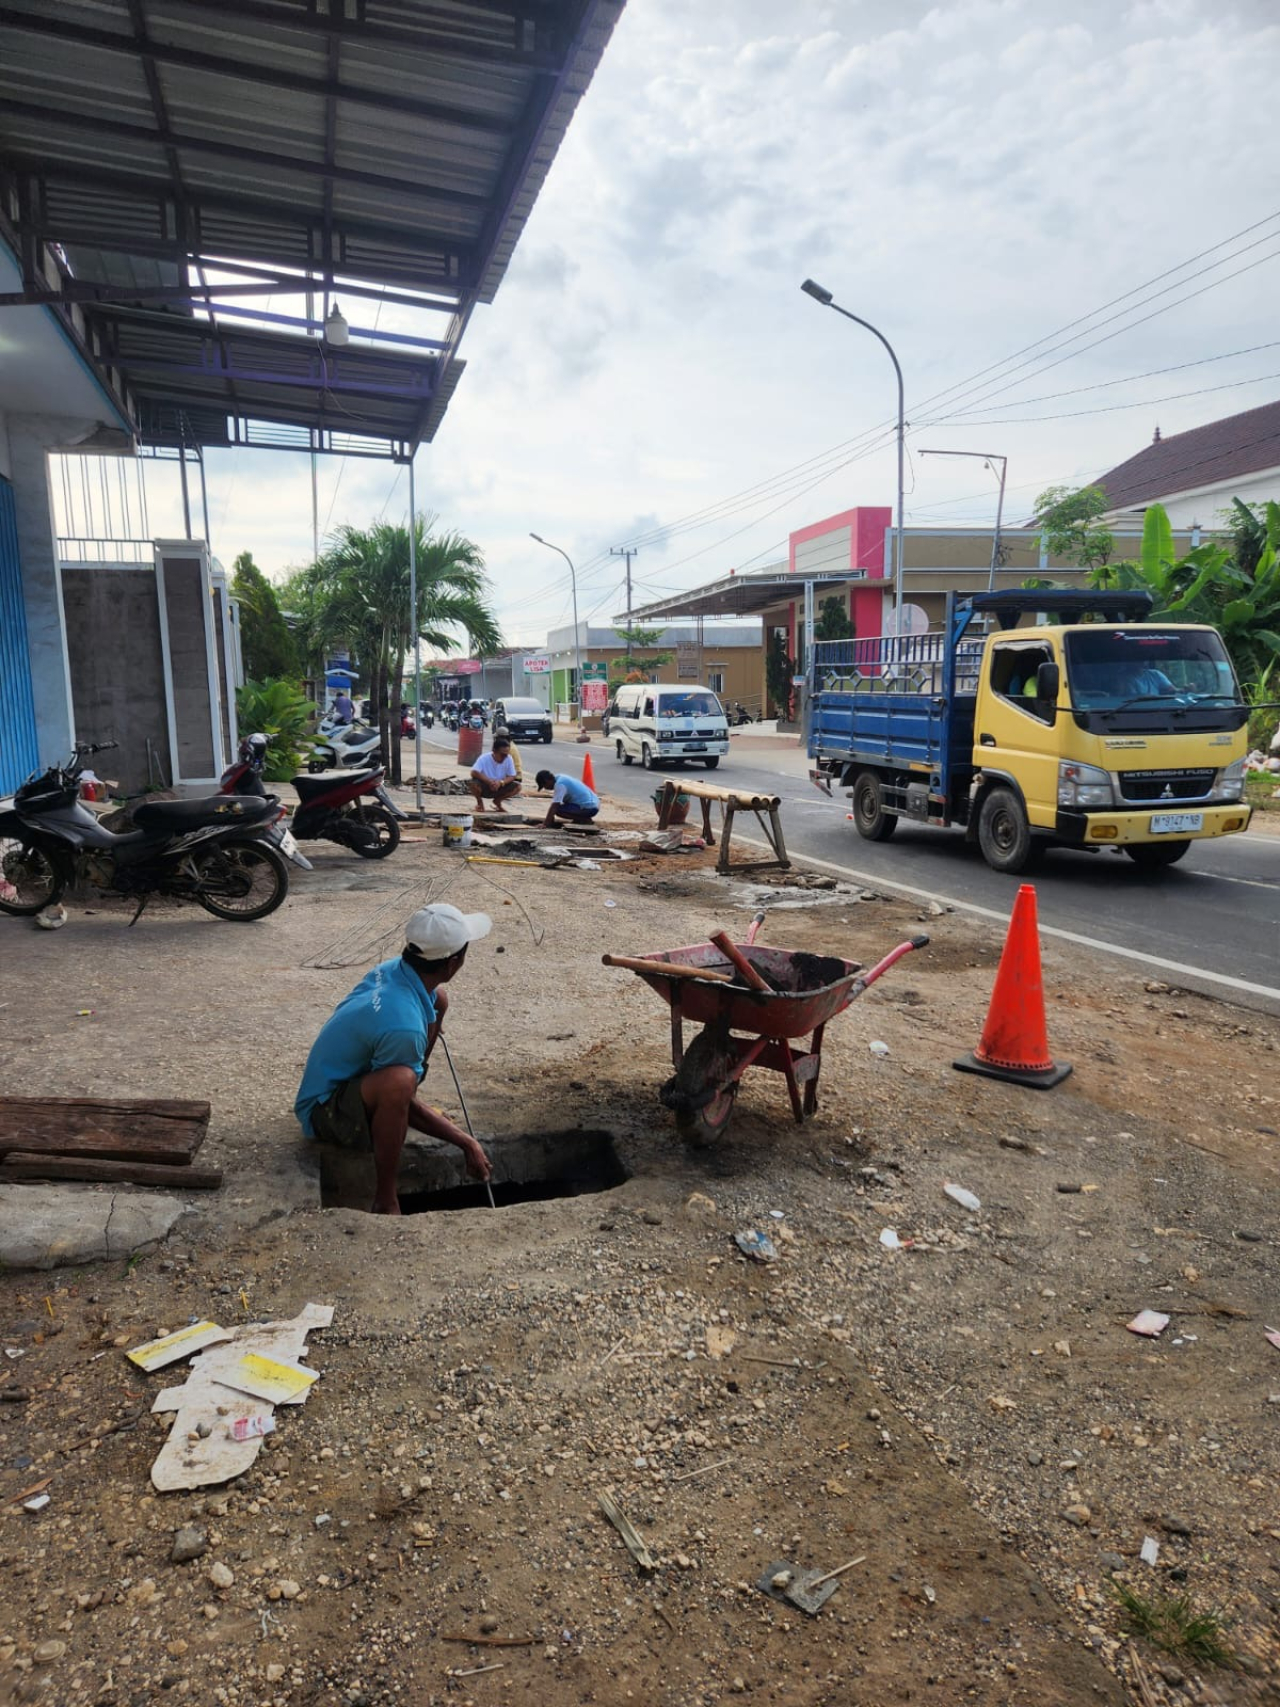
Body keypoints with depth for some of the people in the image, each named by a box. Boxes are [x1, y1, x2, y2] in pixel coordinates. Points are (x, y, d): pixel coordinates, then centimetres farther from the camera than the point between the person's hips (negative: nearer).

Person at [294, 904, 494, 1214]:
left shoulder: (391, 970, -13)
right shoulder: (403, 1026, -35)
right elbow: (402, 1096, -20)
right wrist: (465, 1142, -13)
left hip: (350, 1074, 9)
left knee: (439, 997, 5)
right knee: (398, 1082, -42)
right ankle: (385, 1202, -25)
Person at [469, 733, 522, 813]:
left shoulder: (508, 759, -14)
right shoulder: (484, 758, -22)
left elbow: (512, 776, -11)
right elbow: (474, 773, -31)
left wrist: (501, 782, -31)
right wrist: (489, 781, -38)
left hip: (499, 788, 3)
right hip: (484, 787, -3)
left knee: (517, 786, -20)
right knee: (473, 783, -35)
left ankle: (498, 801, 7)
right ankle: (479, 802, -1)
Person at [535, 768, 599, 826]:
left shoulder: (559, 785, -16)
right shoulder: (561, 779, 13)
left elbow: (554, 806, -20)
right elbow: (554, 803, 20)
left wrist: (546, 824, -16)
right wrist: (547, 820, 22)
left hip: (589, 808, -10)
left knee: (558, 810, -17)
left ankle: (585, 820, -10)